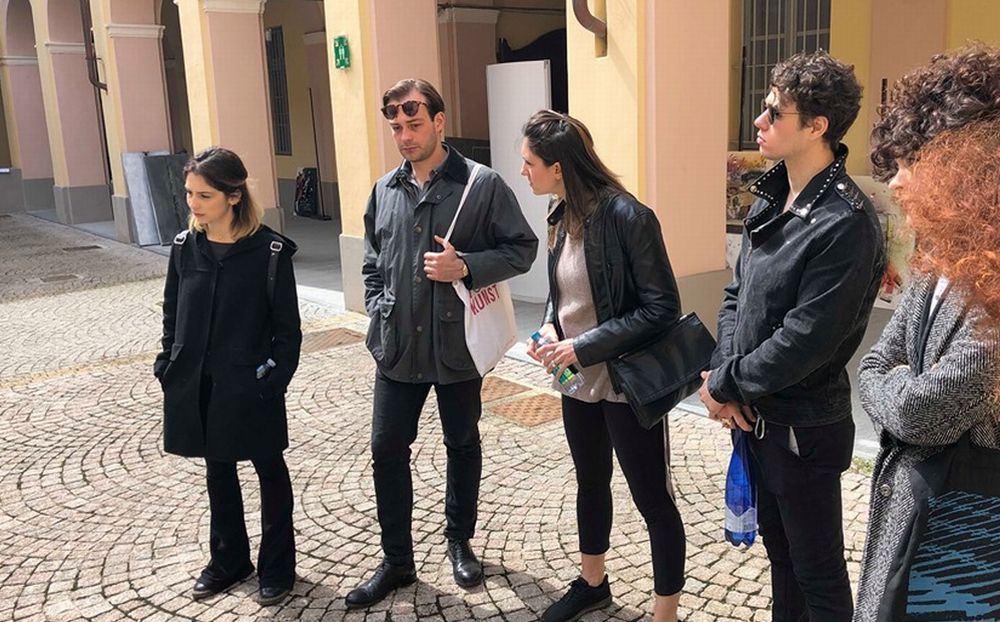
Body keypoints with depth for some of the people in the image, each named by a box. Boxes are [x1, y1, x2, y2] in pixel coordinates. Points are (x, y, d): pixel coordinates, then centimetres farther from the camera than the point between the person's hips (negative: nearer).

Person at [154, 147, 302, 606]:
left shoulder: (269, 250, -14)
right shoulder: (184, 247, 0)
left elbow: (287, 326, -9)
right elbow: (172, 313, 9)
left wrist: (275, 377, -13)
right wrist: (168, 367, 3)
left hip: (250, 387, -5)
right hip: (197, 385, 5)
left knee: (269, 470, 11)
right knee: (218, 471, 19)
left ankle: (277, 567, 28)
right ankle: (228, 560, 36)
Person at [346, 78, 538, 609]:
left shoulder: (483, 184, -9)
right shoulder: (385, 190, 6)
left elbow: (523, 248, -7)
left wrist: (466, 267, -20)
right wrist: (378, 312, 4)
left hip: (456, 345, -3)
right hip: (396, 346, 4)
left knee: (462, 446, 14)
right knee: (387, 449, 7)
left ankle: (459, 541, 37)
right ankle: (396, 560, 23)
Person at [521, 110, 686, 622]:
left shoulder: (626, 217, -20)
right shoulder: (562, 216, 4)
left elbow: (662, 307, -20)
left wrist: (587, 346, -21)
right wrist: (550, 331, -4)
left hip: (628, 383, -8)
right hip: (577, 380, 8)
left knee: (651, 499, 5)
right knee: (590, 482, 23)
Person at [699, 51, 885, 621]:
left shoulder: (846, 222, -22)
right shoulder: (770, 199, 5)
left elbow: (806, 341, -24)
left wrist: (724, 384, -12)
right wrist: (727, 380, -7)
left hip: (805, 430, -8)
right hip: (754, 416, 8)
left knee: (819, 573, 11)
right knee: (779, 549, 25)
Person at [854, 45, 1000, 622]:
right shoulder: (940, 269, 4)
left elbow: (921, 413, -27)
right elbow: (874, 369, 7)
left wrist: (909, 391, -7)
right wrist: (913, 392, -12)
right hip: (904, 493, 8)